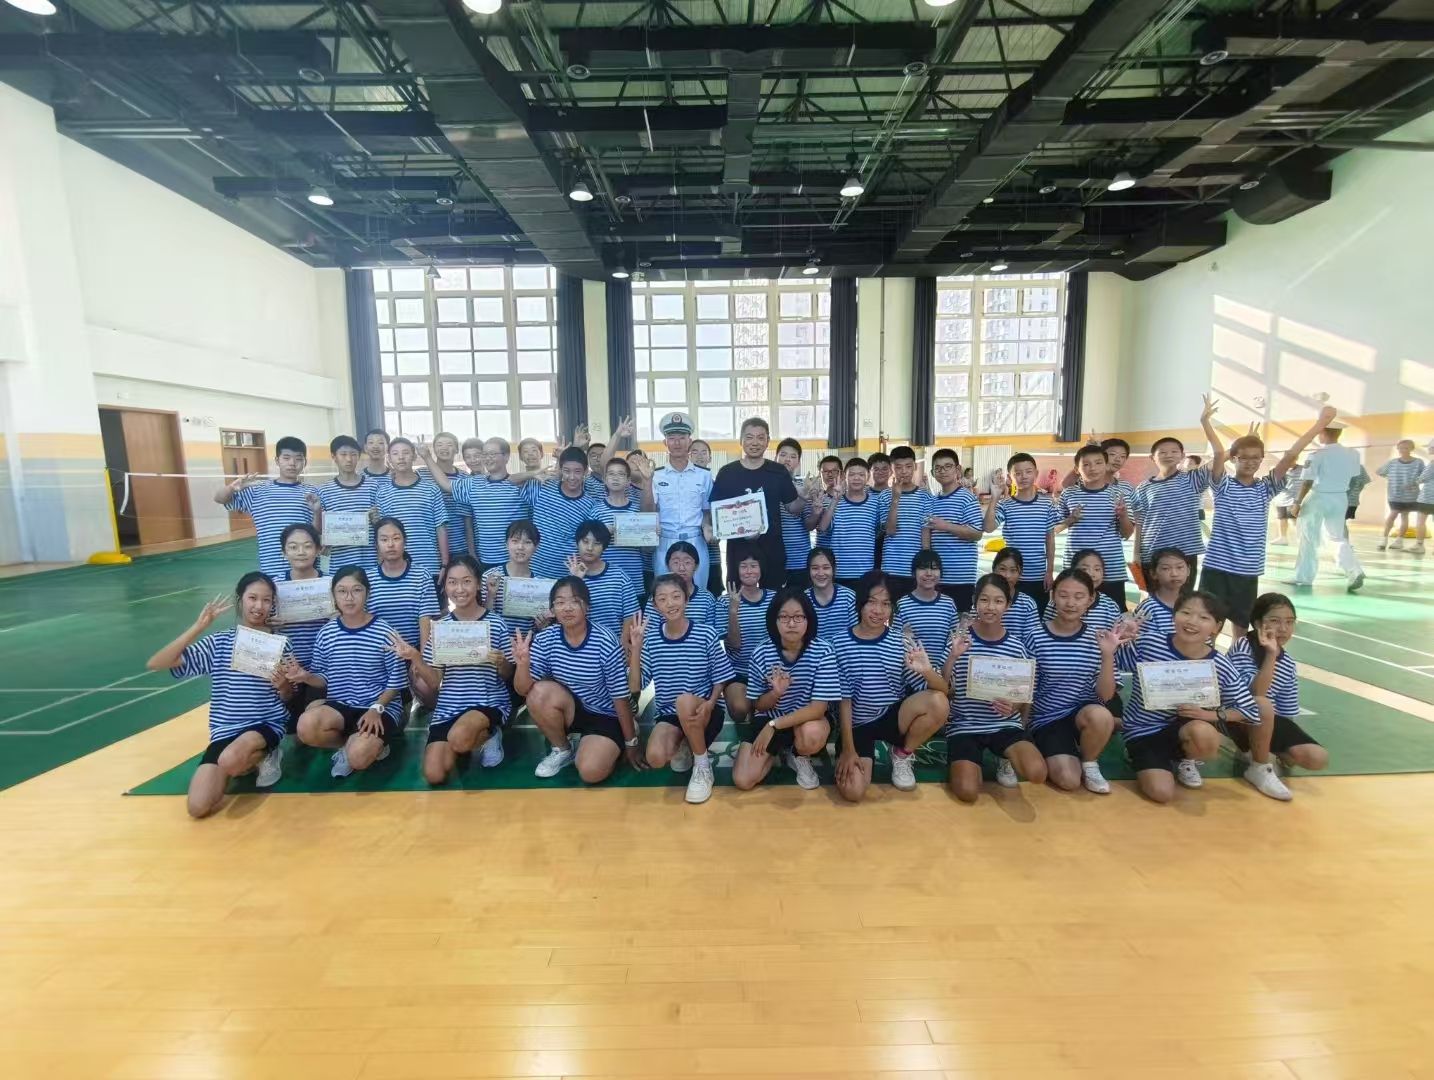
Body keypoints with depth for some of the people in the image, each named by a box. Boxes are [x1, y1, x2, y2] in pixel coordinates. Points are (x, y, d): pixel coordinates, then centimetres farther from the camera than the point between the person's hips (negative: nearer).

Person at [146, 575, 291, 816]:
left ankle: (263, 757, 1)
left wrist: (283, 686, -19)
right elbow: (155, 664, -11)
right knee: (198, 807, -11)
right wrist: (198, 627, -18)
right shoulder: (219, 642, -1)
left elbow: (289, 699, 6)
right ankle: (249, 761, 17)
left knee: (229, 760, -35)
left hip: (267, 724, -3)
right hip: (225, 731, 3)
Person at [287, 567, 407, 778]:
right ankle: (350, 742, 2)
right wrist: (306, 676, -12)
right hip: (339, 705, 4)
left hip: (380, 707, -4)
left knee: (358, 757, -28)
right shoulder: (326, 633, 2)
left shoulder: (383, 631, -10)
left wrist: (376, 708, -16)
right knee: (306, 727, -29)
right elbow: (324, 679, 10)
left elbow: (397, 679, -6)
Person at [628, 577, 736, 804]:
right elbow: (635, 687, -5)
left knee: (685, 701, -37)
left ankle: (702, 764, -10)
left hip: (704, 712, -2)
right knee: (656, 758, -27)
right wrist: (635, 648, -17)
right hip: (668, 713, 2)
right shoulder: (650, 638, -4)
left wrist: (709, 704, -24)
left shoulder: (706, 635, -11)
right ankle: (682, 746, 12)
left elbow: (720, 680, -4)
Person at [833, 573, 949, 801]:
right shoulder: (843, 644, -9)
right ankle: (869, 752, 13)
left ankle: (903, 755, 1)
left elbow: (943, 691, -9)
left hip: (893, 717, 1)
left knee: (939, 703, -27)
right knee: (852, 792, -22)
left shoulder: (901, 642, -7)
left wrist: (927, 671, -31)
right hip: (858, 725, -1)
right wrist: (848, 749, -9)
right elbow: (845, 700, -6)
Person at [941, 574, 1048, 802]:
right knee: (967, 792, -19)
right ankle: (970, 761, 16)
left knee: (1037, 773, -26)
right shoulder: (960, 641, -7)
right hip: (964, 725, -1)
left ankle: (1005, 758, 10)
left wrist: (1014, 706, -15)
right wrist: (952, 657, -23)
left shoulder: (1017, 647, -2)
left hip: (1005, 724, 1)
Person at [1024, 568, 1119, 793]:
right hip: (1047, 717, -2)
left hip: (1085, 712, 2)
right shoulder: (1036, 637, -9)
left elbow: (1106, 695, -6)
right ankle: (1048, 755, 15)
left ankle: (1089, 764, -2)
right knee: (1069, 780, -21)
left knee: (1101, 716, -34)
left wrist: (1108, 655, -18)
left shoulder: (1096, 639, -3)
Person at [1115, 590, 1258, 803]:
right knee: (1162, 793, -18)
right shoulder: (1148, 644, -15)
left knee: (1205, 735, -34)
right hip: (1142, 729, -2)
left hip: (1182, 727, 2)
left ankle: (1187, 760, 5)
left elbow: (1250, 711, -1)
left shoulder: (1222, 667, -11)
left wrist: (1211, 715, -17)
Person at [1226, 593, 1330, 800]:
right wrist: (1271, 655, -30)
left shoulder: (1288, 664, 4)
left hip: (1268, 721, 6)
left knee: (1318, 758, -12)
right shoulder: (1243, 646, -16)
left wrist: (1291, 743, -1)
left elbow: (1288, 713, 9)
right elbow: (1255, 694, -27)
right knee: (1262, 705, -37)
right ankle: (1260, 769, -14)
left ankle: (1257, 750, 14)